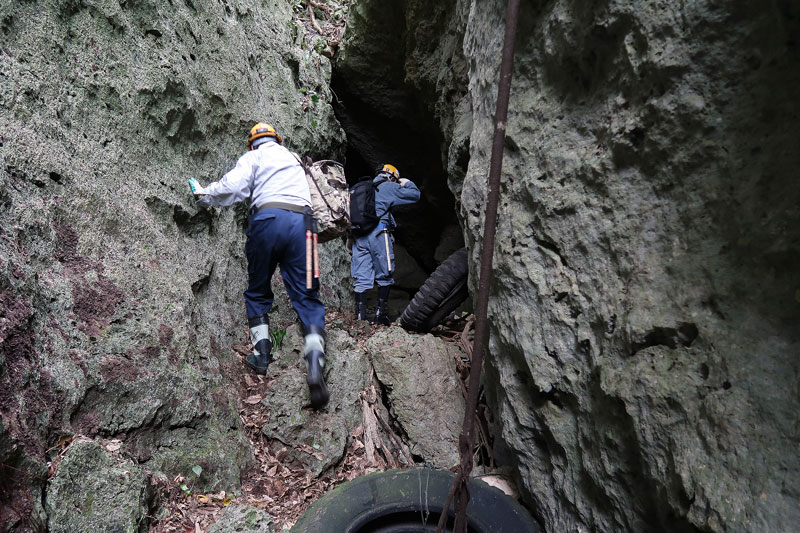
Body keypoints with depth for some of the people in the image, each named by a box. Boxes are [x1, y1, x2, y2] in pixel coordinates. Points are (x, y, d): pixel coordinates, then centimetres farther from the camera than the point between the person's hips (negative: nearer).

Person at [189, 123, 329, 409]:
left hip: (268, 218, -3)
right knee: (307, 295, -3)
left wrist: (205, 195, 15)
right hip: (301, 221, 3)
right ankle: (315, 364, -22)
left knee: (258, 291, 16)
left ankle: (262, 354, 13)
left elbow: (231, 187, -1)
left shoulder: (253, 157, 14)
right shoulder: (294, 159, 31)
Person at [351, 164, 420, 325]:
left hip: (358, 235, 5)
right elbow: (415, 195, 7)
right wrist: (407, 183, 24)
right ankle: (381, 313, 5)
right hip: (378, 232, -5)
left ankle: (360, 316, -2)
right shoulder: (388, 187, 5)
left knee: (361, 277, 3)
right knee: (384, 275, 6)